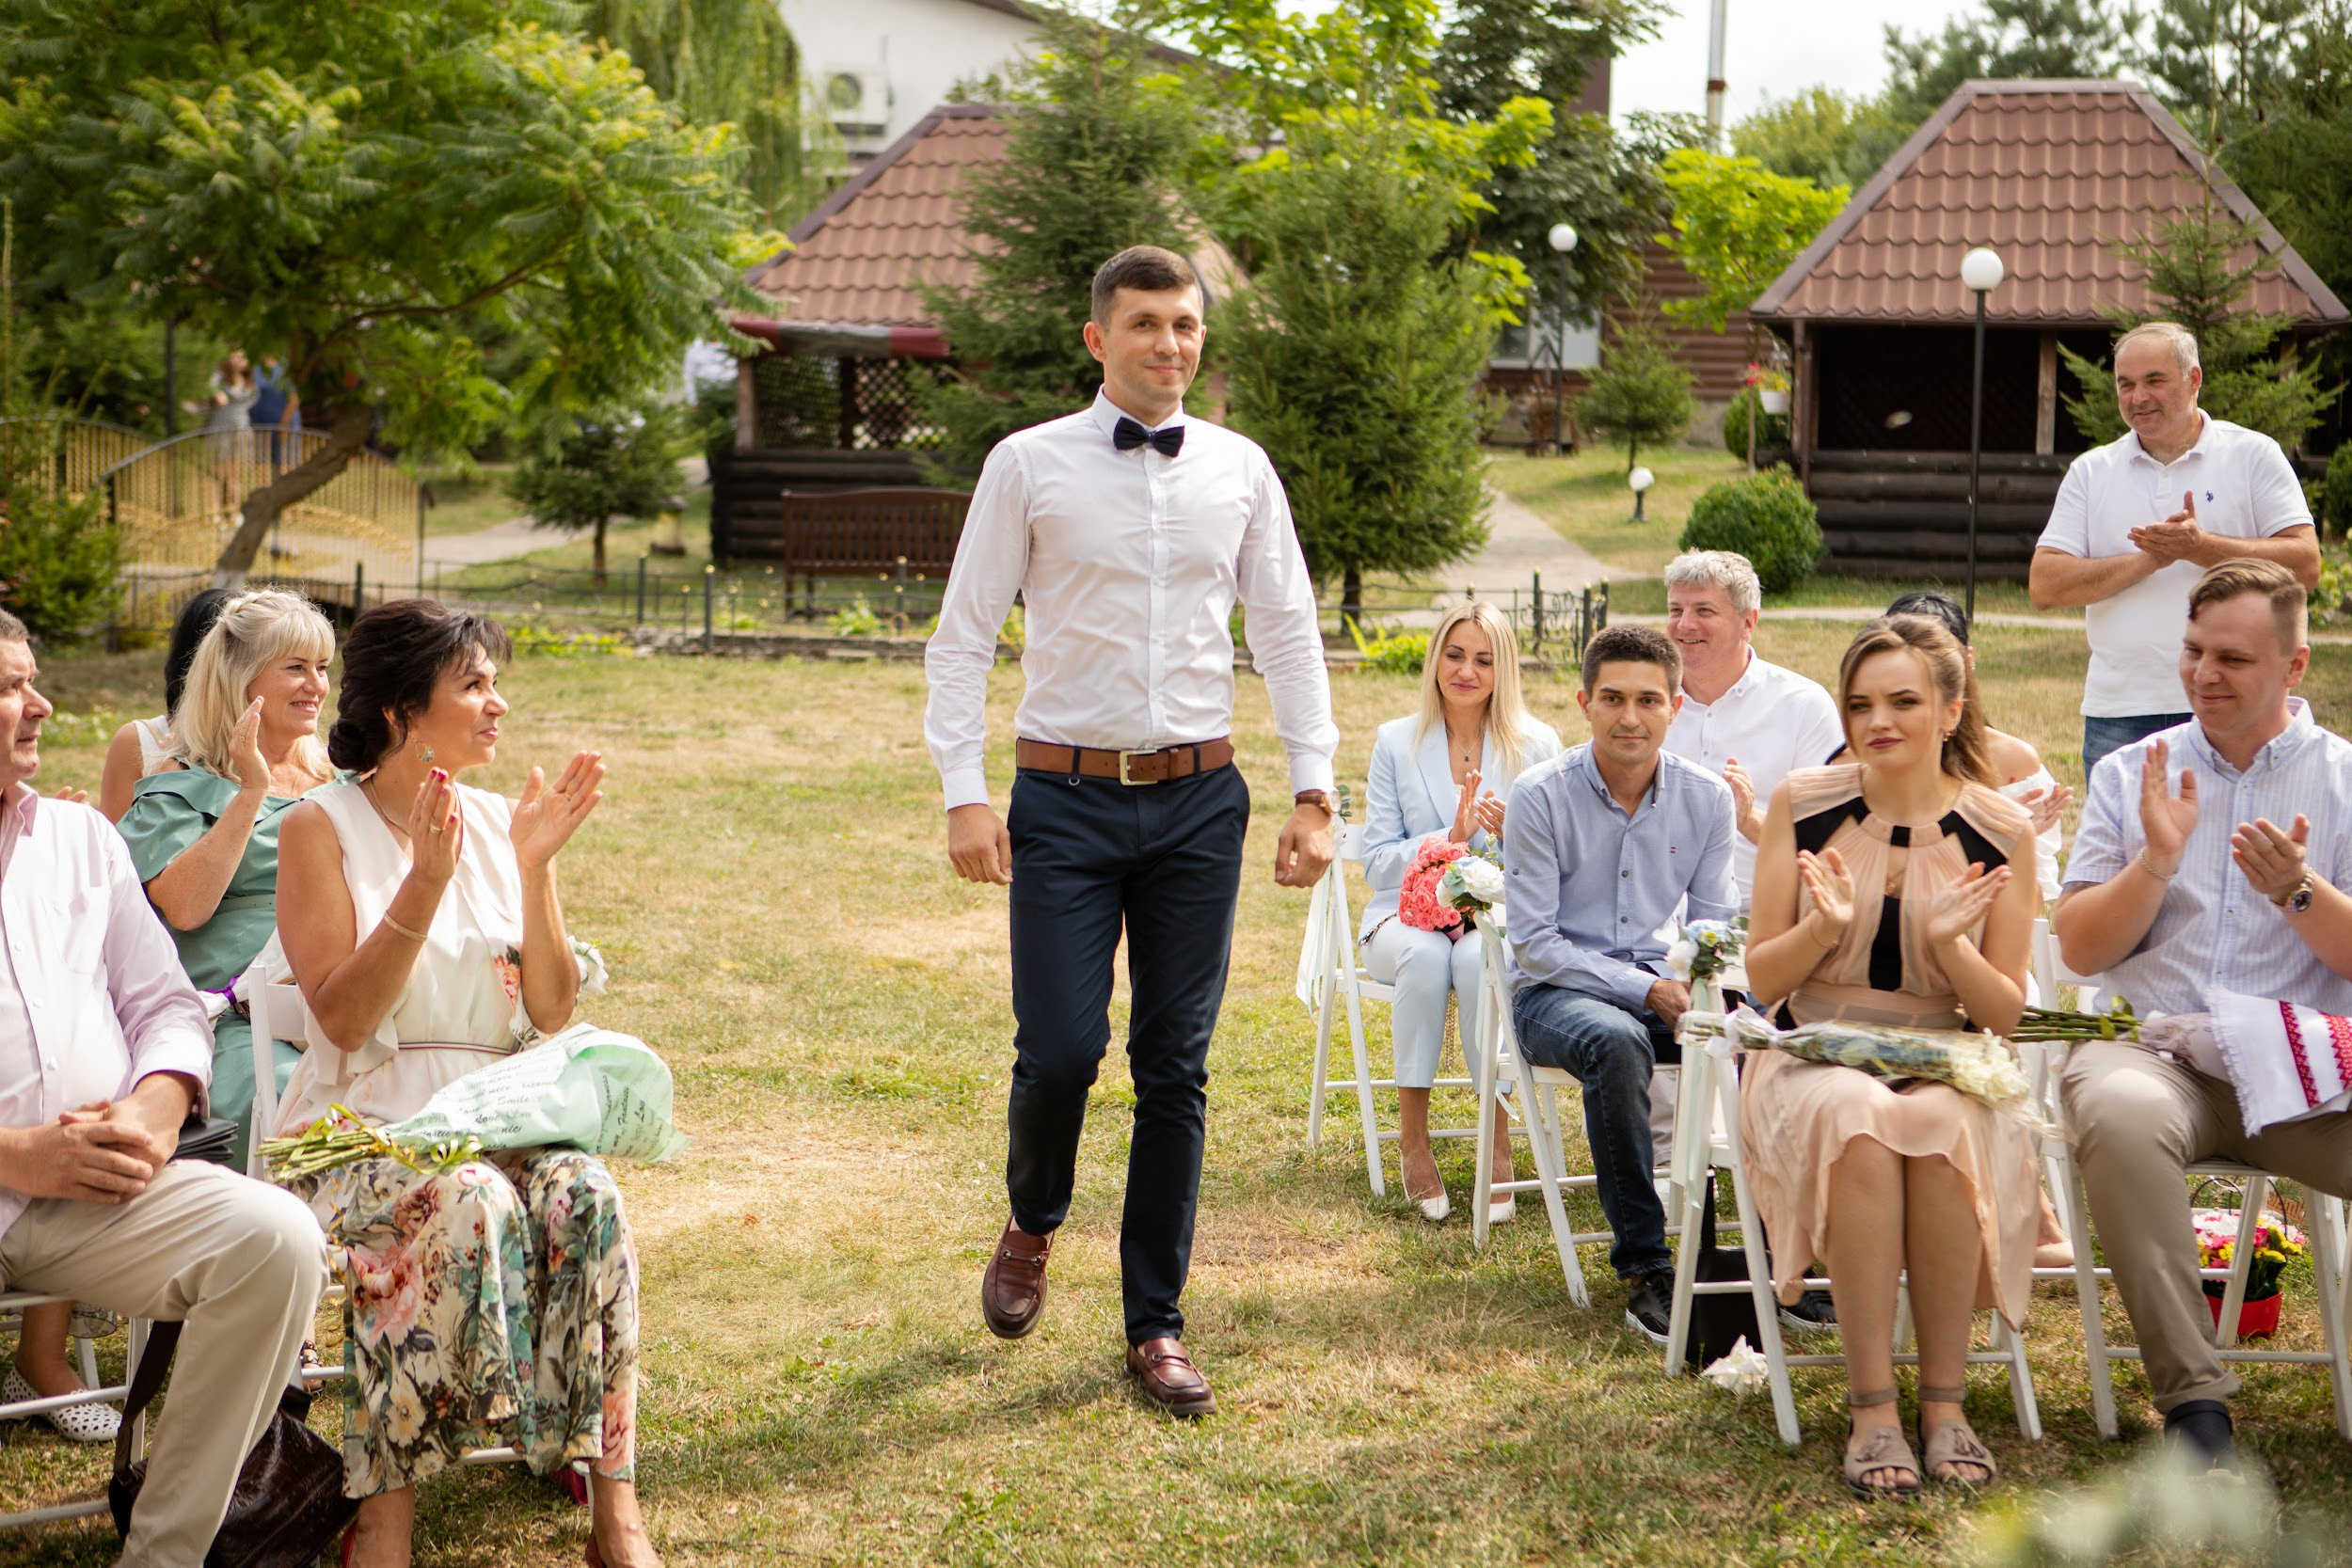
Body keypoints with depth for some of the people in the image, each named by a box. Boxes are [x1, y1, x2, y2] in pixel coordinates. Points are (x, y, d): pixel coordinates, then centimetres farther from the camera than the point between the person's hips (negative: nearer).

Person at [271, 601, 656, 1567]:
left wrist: (535, 869, -5)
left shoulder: (497, 823, 12)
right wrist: (425, 887, -19)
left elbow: (551, 1013, 6)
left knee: (584, 1196, -28)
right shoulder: (322, 829, -1)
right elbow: (341, 1018, -11)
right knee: (469, 1204, -35)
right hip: (367, 1123, -4)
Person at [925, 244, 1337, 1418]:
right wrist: (964, 794, -8)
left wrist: (1313, 793, 4)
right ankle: (1031, 1226, 25)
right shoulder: (1028, 466, 0)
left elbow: (1289, 633, 11)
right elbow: (963, 636, 1)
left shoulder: (1240, 472, 7)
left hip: (1200, 801, 2)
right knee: (1059, 1049, -9)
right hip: (1067, 800, -2)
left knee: (1177, 1068, 4)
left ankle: (1156, 1328, 16)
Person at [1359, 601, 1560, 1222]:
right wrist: (1448, 841, -14)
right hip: (1409, 911, 1)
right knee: (1425, 955, -36)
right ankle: (1412, 1136, -29)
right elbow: (1377, 863, 3)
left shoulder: (1537, 745, 6)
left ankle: (1497, 1140, -32)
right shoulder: (1396, 742, 7)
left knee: (1479, 957, -37)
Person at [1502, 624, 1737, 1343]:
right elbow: (1533, 943, -11)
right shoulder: (1541, 796, -10)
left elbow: (1715, 923, 9)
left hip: (1664, 988, 3)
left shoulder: (1706, 799, 2)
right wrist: (1642, 990, -19)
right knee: (1616, 1041, -39)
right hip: (1555, 992, -3)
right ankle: (1645, 1270, -31)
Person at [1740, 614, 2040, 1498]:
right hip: (1812, 1060, 0)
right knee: (1858, 1121, -35)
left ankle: (1944, 1402, -22)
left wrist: (1950, 942, -16)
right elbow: (1762, 979, 4)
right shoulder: (1802, 806, 2)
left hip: (1947, 1068, 0)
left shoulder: (2000, 834, 2)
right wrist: (1824, 928, -16)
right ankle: (1872, 1412, -30)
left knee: (1940, 1128, -35)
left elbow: (2006, 1013, 3)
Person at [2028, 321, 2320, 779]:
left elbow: (2305, 566, -5)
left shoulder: (2253, 455, 4)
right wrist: (2149, 559, -11)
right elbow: (2044, 586, 0)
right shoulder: (2091, 471, 10)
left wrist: (2200, 547, -16)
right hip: (2118, 715, 2)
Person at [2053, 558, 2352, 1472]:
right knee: (2121, 1117, -36)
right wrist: (2156, 859, -7)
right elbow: (2078, 950, 7)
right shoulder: (2132, 776, 14)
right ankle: (2193, 1400, -31)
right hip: (2152, 1051, 0)